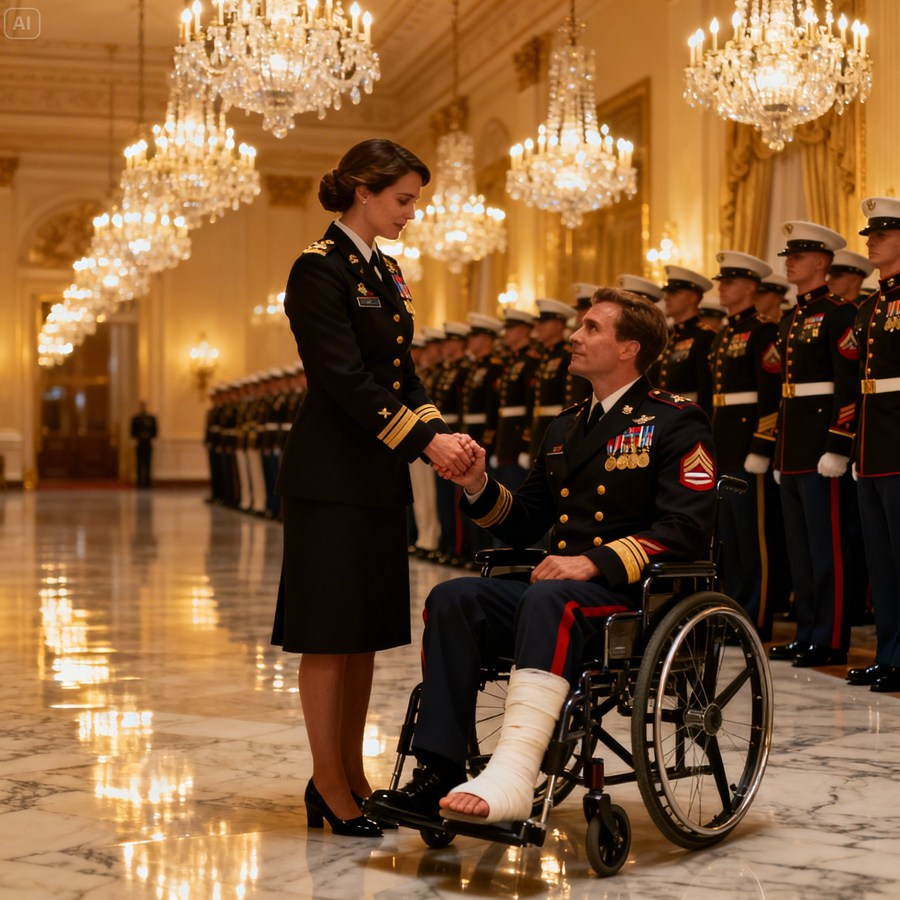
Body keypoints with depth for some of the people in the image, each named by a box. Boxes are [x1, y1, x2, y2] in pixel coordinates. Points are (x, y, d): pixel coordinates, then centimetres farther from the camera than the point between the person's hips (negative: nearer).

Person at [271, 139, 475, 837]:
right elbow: (346, 378, -18)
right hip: (332, 475, -9)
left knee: (369, 628, 11)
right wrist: (423, 438, -21)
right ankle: (328, 783, 7)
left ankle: (351, 773, 20)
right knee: (330, 630, -2)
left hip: (380, 473, 9)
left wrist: (440, 431, -2)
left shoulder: (386, 270, 16)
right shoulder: (320, 269, -11)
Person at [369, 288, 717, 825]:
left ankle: (512, 778, -50)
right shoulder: (565, 428, 23)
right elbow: (525, 526, 24)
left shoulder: (676, 422, 0)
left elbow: (688, 530, -13)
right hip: (563, 583, 7)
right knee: (453, 600, -19)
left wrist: (598, 561, -22)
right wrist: (479, 486, 4)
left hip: (636, 593, -7)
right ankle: (440, 774, -28)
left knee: (549, 600, -38)